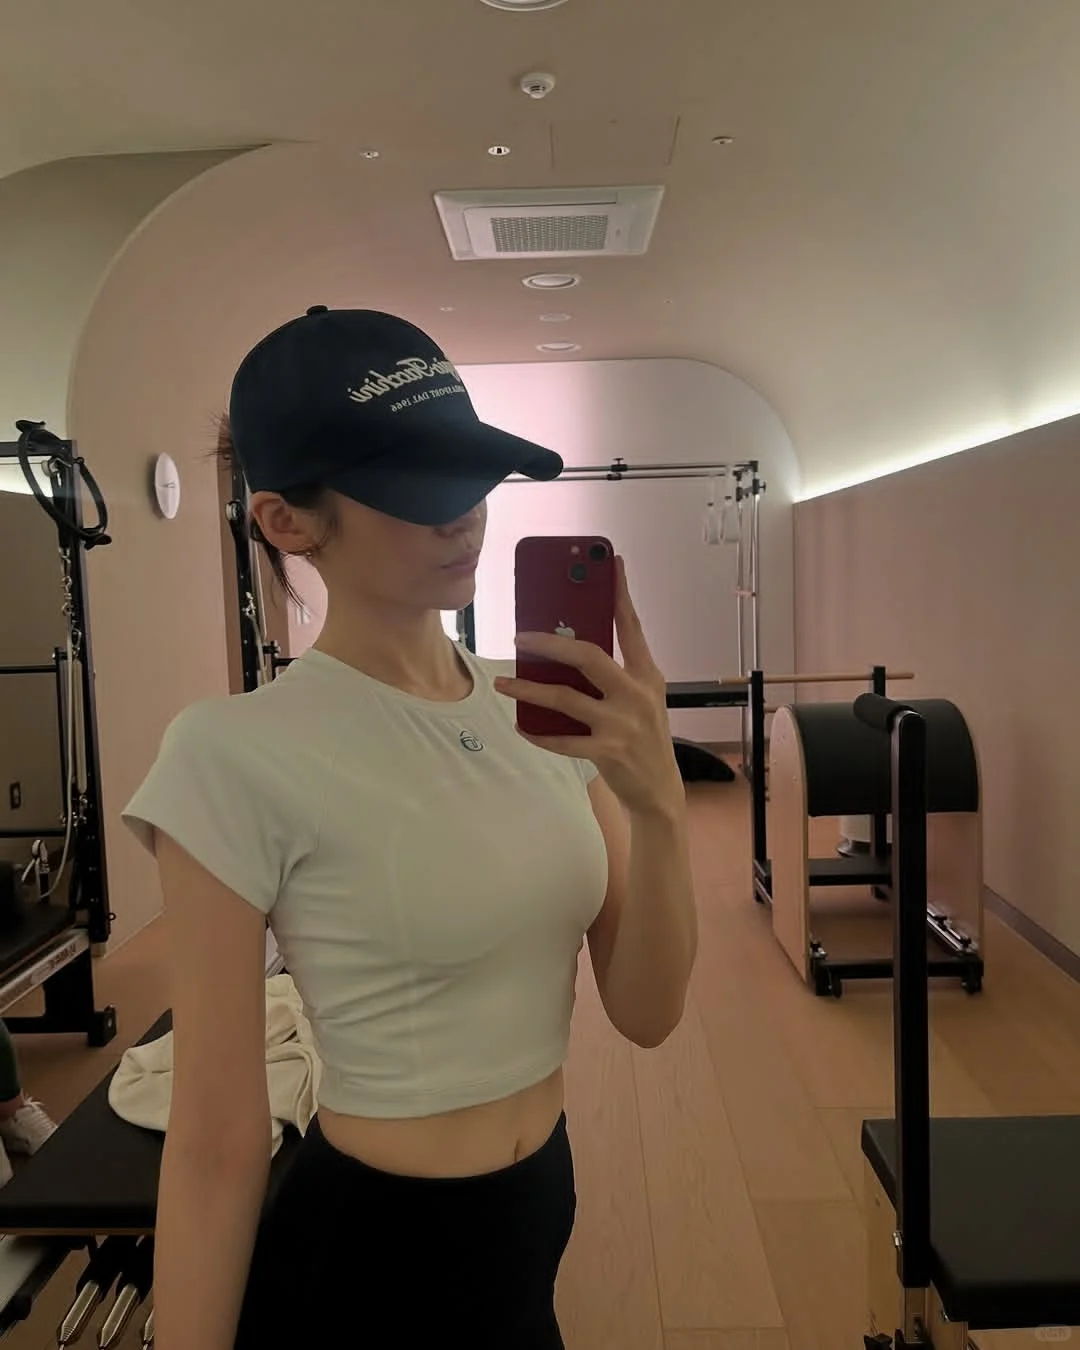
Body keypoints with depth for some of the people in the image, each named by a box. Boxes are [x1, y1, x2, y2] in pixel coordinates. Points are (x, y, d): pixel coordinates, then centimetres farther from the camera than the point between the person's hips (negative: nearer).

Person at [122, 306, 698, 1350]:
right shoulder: (237, 757, -23)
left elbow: (645, 1012, -9)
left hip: (541, 1209, 6)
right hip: (366, 1254, -5)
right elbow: (216, 1145, -18)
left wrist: (657, 803, -25)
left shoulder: (548, 710, -5)